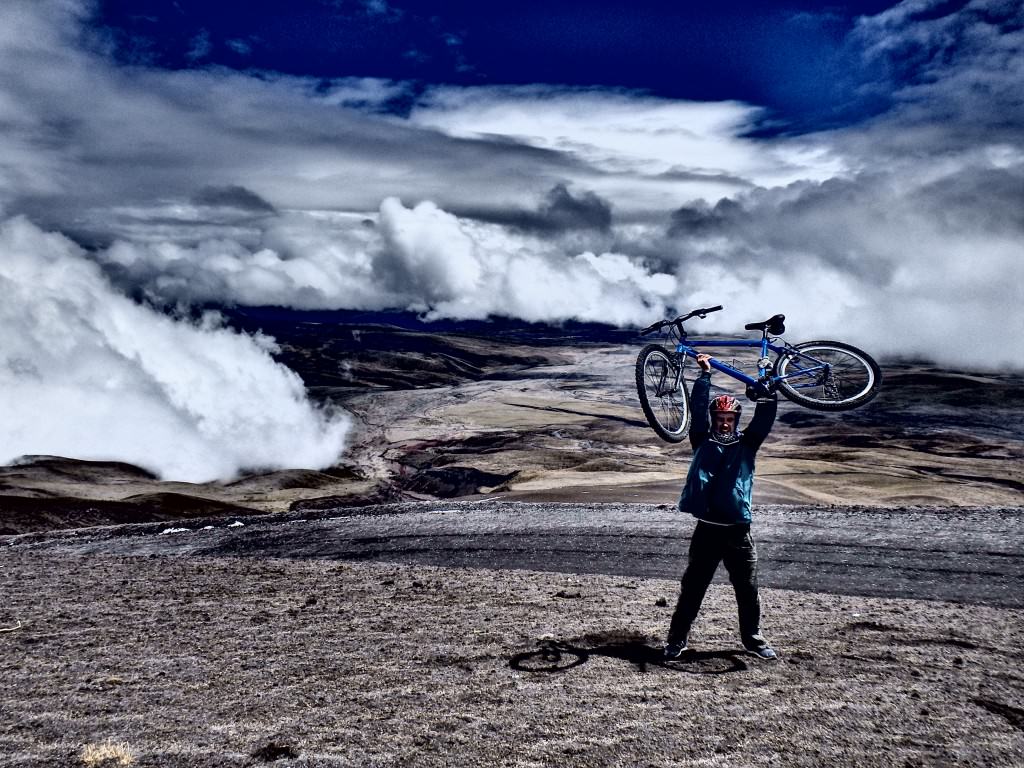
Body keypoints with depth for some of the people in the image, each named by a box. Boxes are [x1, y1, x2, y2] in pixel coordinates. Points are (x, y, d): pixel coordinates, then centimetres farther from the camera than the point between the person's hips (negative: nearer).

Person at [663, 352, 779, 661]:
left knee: (747, 590, 10)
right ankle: (677, 638, 16)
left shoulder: (747, 444, 7)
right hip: (707, 529, -1)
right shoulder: (702, 442, 4)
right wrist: (705, 374, -5)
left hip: (738, 531, 1)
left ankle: (753, 638, 28)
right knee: (692, 588, 6)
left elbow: (765, 417, -3)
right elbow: (698, 409, -4)